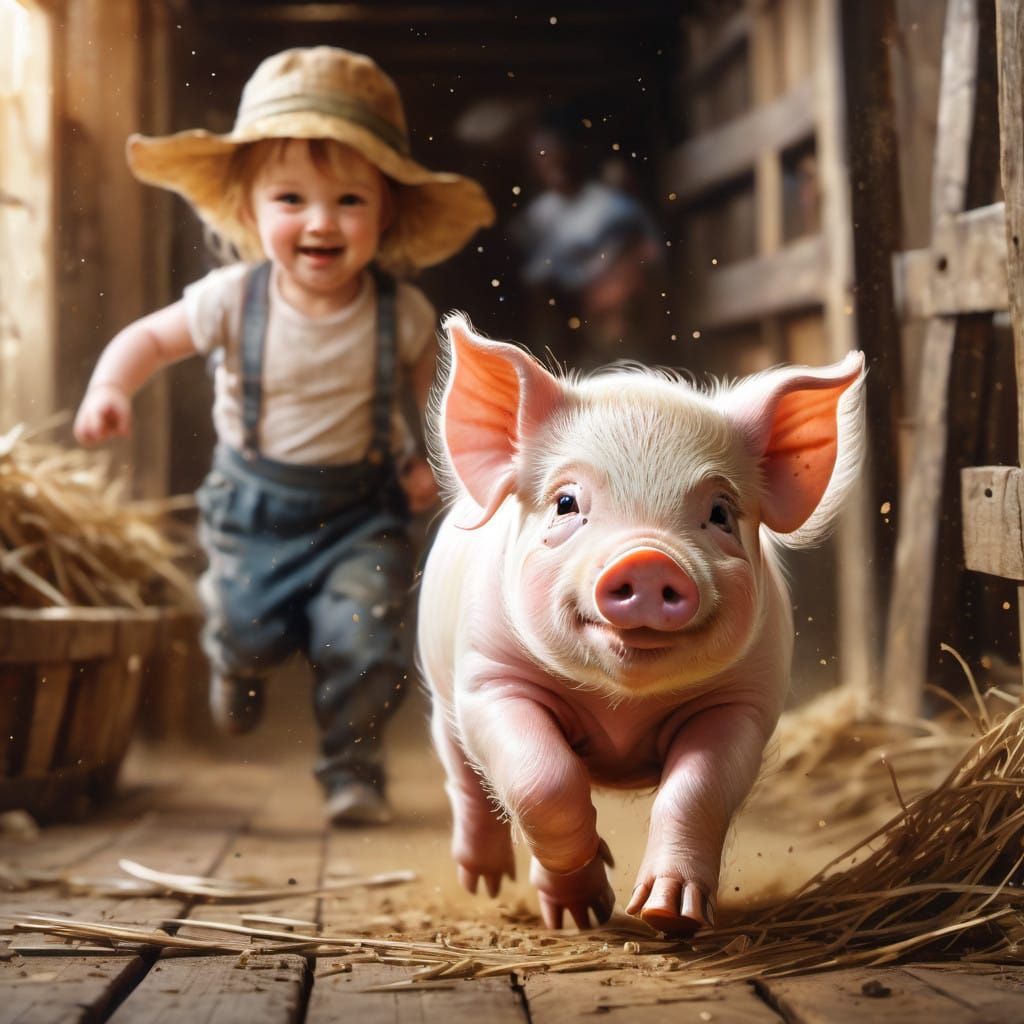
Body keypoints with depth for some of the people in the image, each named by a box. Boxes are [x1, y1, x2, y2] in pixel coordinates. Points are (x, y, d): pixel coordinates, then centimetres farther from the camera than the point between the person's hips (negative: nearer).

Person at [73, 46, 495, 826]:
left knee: (360, 638, -11)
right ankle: (239, 664, 45)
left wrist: (436, 459, -4)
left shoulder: (400, 312, -16)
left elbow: (434, 377, 3)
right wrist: (110, 390, -25)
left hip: (361, 506, 0)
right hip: (255, 501, 1)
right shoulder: (234, 300, -19)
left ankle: (353, 769, 11)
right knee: (247, 632, 5)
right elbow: (150, 337, -8)